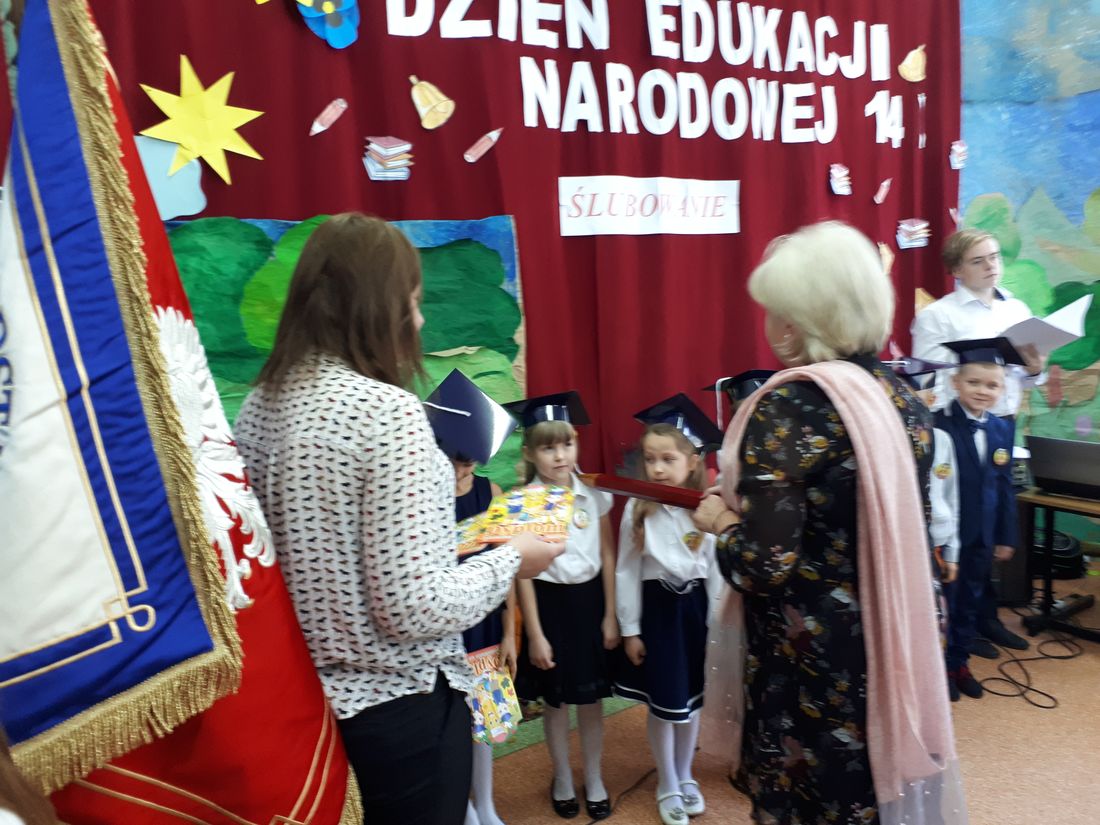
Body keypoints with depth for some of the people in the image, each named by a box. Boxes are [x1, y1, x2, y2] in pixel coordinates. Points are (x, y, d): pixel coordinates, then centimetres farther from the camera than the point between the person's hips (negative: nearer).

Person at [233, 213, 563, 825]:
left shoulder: (262, 403, -1)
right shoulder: (388, 411, -24)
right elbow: (415, 609, -25)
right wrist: (512, 559, -9)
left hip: (302, 694, 7)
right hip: (399, 703, -7)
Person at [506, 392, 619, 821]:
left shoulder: (594, 494, -3)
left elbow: (607, 556, 3)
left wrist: (610, 615, 2)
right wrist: (534, 634, -8)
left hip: (590, 598, 2)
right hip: (549, 602, -2)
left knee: (591, 699, 13)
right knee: (555, 701, 14)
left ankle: (594, 779, 33)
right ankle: (563, 780, 35)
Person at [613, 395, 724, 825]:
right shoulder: (637, 510, -9)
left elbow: (715, 572, 0)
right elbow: (627, 572, -3)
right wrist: (629, 629, -3)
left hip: (695, 607, 1)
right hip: (656, 608, -1)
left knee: (691, 700, 16)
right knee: (663, 703, 8)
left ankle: (685, 777, 38)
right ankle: (667, 785, 30)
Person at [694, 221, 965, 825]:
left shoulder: (788, 406, -21)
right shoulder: (901, 399, 1)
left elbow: (765, 566, -25)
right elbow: (891, 530, 10)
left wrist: (720, 524, -5)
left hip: (811, 671, -7)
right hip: (890, 657, 7)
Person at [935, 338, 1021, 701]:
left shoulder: (1003, 429, 4)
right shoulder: (938, 424, -18)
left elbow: (1005, 487, 9)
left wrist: (1006, 536, 11)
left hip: (982, 535, 6)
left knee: (970, 603, 18)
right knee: (943, 603, 9)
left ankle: (960, 663, 34)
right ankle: (942, 667, 25)